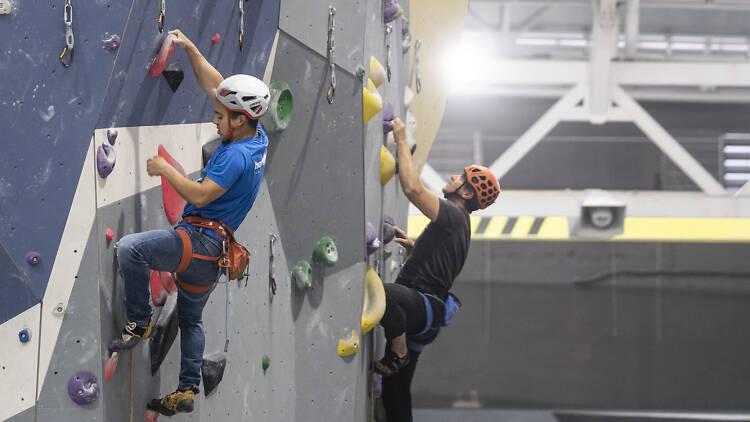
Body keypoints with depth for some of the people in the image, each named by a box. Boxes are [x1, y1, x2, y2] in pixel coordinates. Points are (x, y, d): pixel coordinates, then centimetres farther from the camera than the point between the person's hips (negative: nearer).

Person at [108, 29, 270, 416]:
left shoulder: (236, 156, -21)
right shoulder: (256, 137, 6)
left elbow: (199, 195, -28)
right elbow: (213, 84, 13)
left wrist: (164, 168, -15)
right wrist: (190, 48, 12)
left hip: (201, 240, -11)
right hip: (211, 251, 11)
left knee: (129, 248, -25)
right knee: (191, 319, 22)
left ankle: (139, 322, -14)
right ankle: (187, 392, 27)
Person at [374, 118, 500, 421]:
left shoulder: (453, 215, -8)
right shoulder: (459, 224, 23)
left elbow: (413, 189, -22)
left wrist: (402, 142, -12)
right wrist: (412, 246, 22)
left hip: (425, 304, -10)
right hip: (421, 315, 10)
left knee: (383, 293, -42)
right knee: (396, 391, 13)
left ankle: (398, 353, -23)